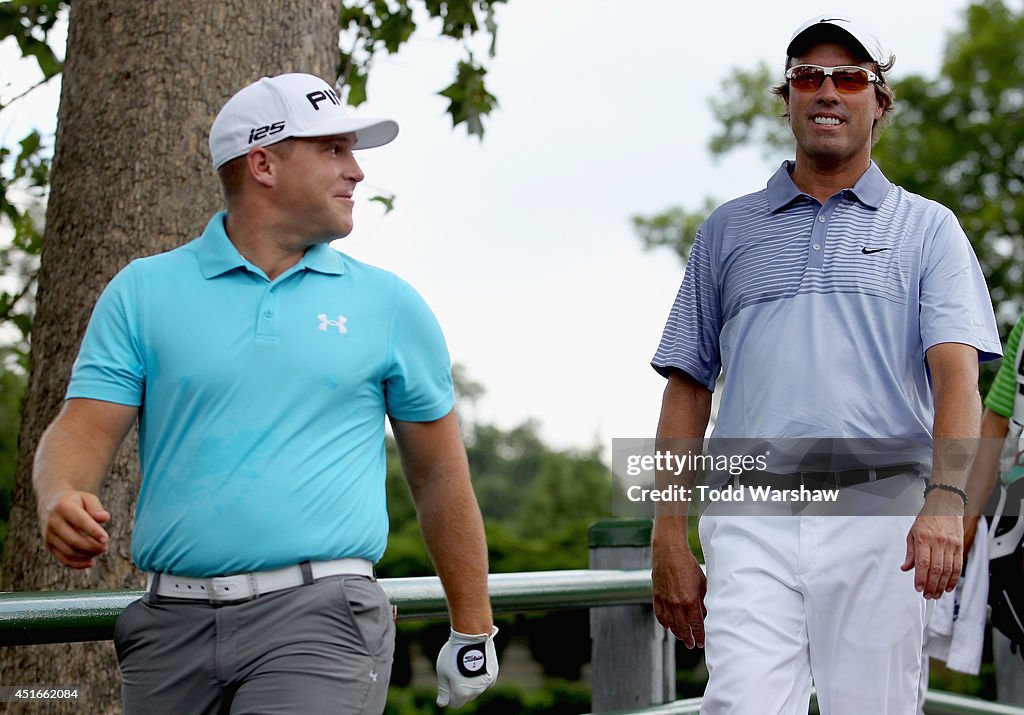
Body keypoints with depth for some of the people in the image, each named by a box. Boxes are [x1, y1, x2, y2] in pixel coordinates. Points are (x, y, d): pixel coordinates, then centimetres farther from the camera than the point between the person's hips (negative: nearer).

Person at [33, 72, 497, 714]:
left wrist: (473, 632, 17)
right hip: (173, 621, 2)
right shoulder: (144, 292, 9)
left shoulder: (389, 305, 9)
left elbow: (441, 476, 14)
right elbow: (85, 429, 1)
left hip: (318, 617, -1)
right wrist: (61, 502, -22)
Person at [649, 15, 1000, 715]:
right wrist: (669, 536, 6)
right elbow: (688, 389, 16)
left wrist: (945, 499, -21)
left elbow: (956, 372, -2)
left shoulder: (927, 228, 13)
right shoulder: (728, 230, 18)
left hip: (880, 511, -1)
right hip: (751, 519, 1)